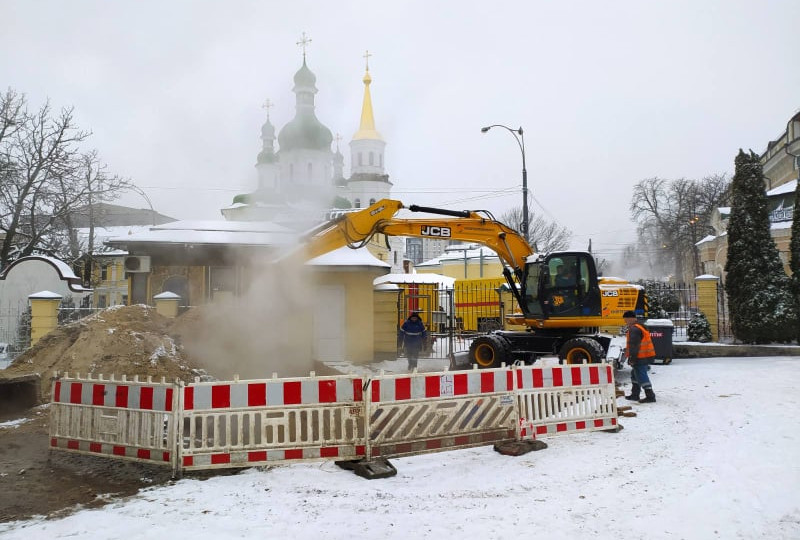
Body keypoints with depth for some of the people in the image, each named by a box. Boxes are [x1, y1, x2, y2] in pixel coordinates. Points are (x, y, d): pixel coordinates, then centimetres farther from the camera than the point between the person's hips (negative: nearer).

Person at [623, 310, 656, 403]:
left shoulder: (634, 329, -18)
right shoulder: (641, 327, 17)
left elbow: (634, 345, -22)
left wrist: (631, 358, -20)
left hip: (641, 357, -11)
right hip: (646, 356, 11)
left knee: (641, 376, -6)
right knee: (635, 374, 19)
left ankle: (650, 396, -5)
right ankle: (634, 395, 25)